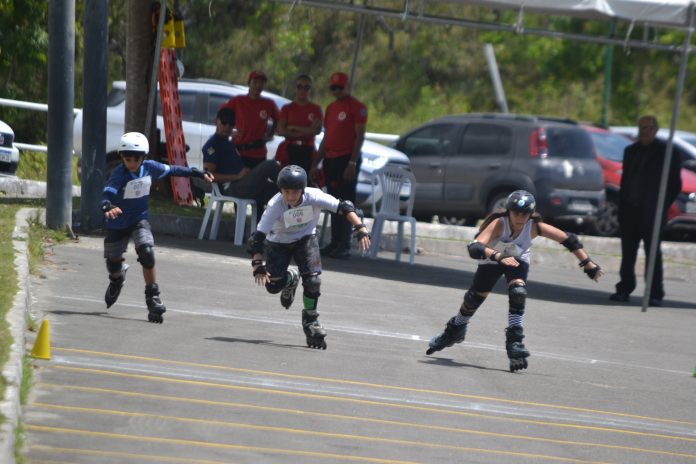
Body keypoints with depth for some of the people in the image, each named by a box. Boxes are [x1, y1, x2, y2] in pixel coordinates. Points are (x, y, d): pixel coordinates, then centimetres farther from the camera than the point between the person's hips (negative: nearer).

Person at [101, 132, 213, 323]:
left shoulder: (150, 168, -13)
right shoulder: (119, 174, -26)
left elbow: (172, 170, 4)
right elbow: (108, 193, -40)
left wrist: (199, 174, 9)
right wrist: (107, 207, -63)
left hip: (140, 220, 1)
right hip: (118, 223, -1)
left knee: (147, 253, -22)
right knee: (113, 261, 14)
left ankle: (153, 296, -11)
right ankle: (117, 279, 52)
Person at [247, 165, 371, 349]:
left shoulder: (313, 197, -28)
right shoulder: (275, 205, -32)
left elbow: (344, 207, -23)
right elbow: (258, 236, -34)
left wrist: (360, 229, -33)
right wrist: (258, 266, -44)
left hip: (306, 239, 0)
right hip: (278, 242, 0)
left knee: (312, 281, -17)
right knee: (273, 285, -13)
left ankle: (310, 320, 8)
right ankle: (290, 278, 25)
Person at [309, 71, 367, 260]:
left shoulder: (357, 107, -5)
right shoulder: (331, 108, 18)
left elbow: (360, 136, -10)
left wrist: (352, 163, -17)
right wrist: (316, 164, 18)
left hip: (346, 160, -7)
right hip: (330, 160, 7)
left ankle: (344, 246, -9)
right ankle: (335, 243, 10)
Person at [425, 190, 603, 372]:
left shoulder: (535, 227, -33)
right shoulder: (499, 224, -39)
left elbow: (569, 240, -24)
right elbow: (474, 248, -52)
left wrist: (588, 264, -24)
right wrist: (500, 257, -67)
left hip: (518, 260, 1)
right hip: (492, 260, -1)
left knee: (518, 292, -25)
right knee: (474, 297, 6)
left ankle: (514, 341, -17)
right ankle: (454, 331, 36)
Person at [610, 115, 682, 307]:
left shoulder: (666, 153, -2)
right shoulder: (631, 151, 15)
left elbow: (675, 185, 0)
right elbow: (624, 181, 17)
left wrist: (662, 207, -5)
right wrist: (621, 208, 9)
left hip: (651, 213, -5)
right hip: (630, 211, 5)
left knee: (653, 253, -6)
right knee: (627, 253, 6)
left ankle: (655, 295, -5)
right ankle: (624, 289, 12)